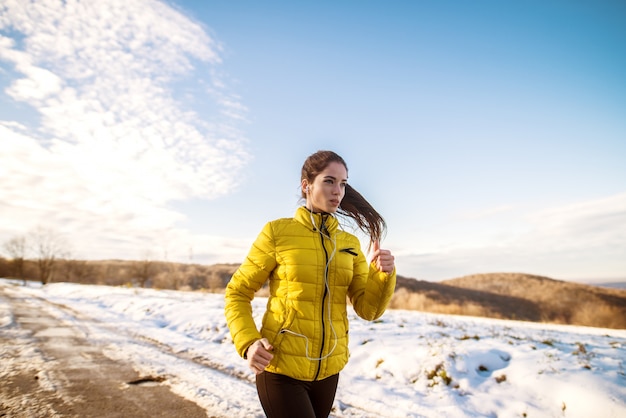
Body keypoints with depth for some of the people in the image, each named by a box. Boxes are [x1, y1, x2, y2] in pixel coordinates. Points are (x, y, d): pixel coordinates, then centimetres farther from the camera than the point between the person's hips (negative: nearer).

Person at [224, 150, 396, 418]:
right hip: (280, 368, -4)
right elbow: (237, 294, -5)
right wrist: (248, 343, -20)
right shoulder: (277, 231, -10)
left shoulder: (350, 244, 2)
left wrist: (384, 275, -20)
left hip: (328, 369, 5)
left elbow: (368, 309, -2)